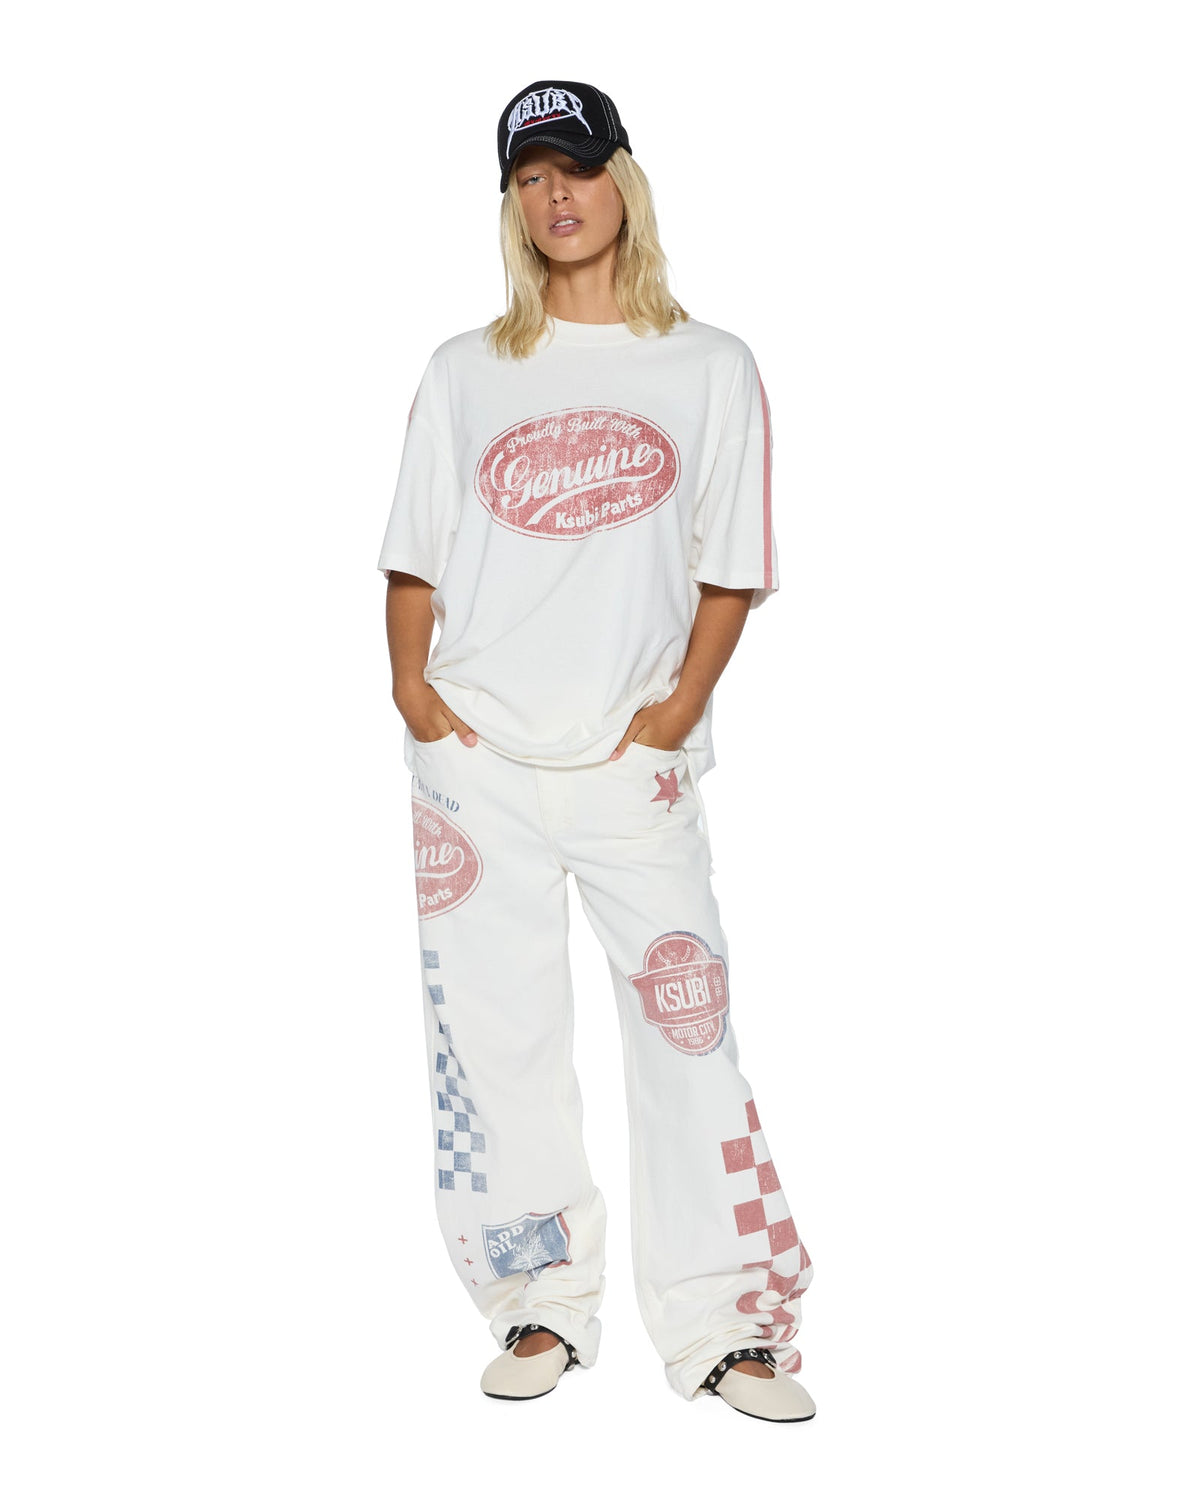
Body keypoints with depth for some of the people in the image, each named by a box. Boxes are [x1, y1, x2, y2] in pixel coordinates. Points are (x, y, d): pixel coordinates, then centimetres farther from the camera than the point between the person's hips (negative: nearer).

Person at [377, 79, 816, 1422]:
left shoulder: (711, 368, 7)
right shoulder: (465, 370, 12)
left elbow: (731, 567, 5)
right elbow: (414, 556, 11)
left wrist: (682, 705, -7)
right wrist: (409, 681, -4)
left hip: (637, 759, -1)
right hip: (476, 759, 2)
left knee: (686, 1024, -4)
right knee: (493, 1038, 4)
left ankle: (724, 1326, 7)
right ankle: (544, 1310, 17)